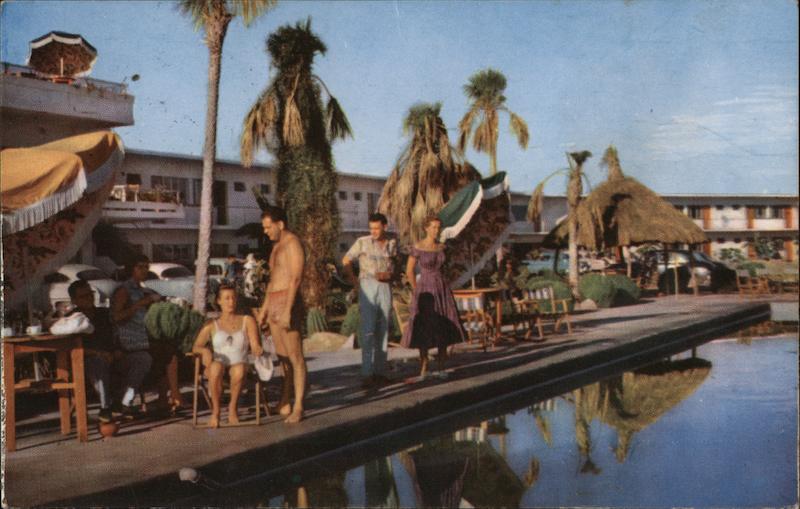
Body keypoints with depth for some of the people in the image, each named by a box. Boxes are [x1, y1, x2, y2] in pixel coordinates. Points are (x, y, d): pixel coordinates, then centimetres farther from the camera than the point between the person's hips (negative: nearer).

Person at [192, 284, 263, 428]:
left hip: (238, 364, 0)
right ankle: (215, 411, -22)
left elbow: (255, 345, 3)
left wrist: (257, 349, -23)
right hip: (218, 364, 0)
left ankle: (233, 408, -14)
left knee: (239, 370, -38)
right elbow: (196, 347, 6)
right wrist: (205, 350, -18)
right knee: (216, 368, -38)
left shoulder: (247, 321, 13)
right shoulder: (211, 326, 14)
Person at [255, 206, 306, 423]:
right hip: (273, 303, 10)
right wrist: (264, 308, 22)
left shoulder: (292, 243, -11)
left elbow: (296, 279, -20)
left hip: (287, 302, -10)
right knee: (282, 356, 13)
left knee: (294, 357, -7)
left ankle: (298, 407, -5)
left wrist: (287, 311, -25)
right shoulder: (277, 245, 19)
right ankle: (284, 403, 20)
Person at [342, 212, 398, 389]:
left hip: (385, 287, 4)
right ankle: (367, 375, -11)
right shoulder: (363, 242, -2)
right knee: (368, 330, -10)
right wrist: (354, 281, -1)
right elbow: (346, 261, 5)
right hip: (368, 286, -4)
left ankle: (379, 372, 14)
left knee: (383, 330, 6)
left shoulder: (392, 243, 9)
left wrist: (390, 275, 2)